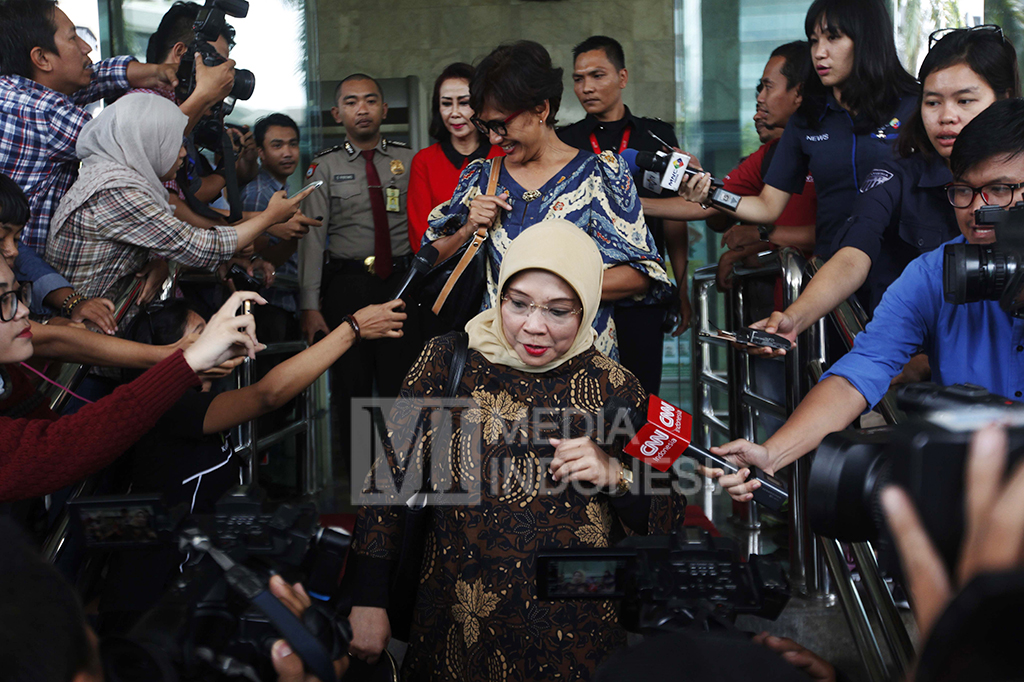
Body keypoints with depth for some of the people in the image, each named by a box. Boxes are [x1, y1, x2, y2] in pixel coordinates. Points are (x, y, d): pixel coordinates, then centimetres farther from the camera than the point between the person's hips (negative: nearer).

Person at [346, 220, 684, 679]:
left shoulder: (616, 391, -2)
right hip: (456, 636, 0)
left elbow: (666, 523, 2)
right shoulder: (448, 361, -4)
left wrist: (615, 476, -17)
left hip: (576, 642, 0)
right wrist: (368, 601, -6)